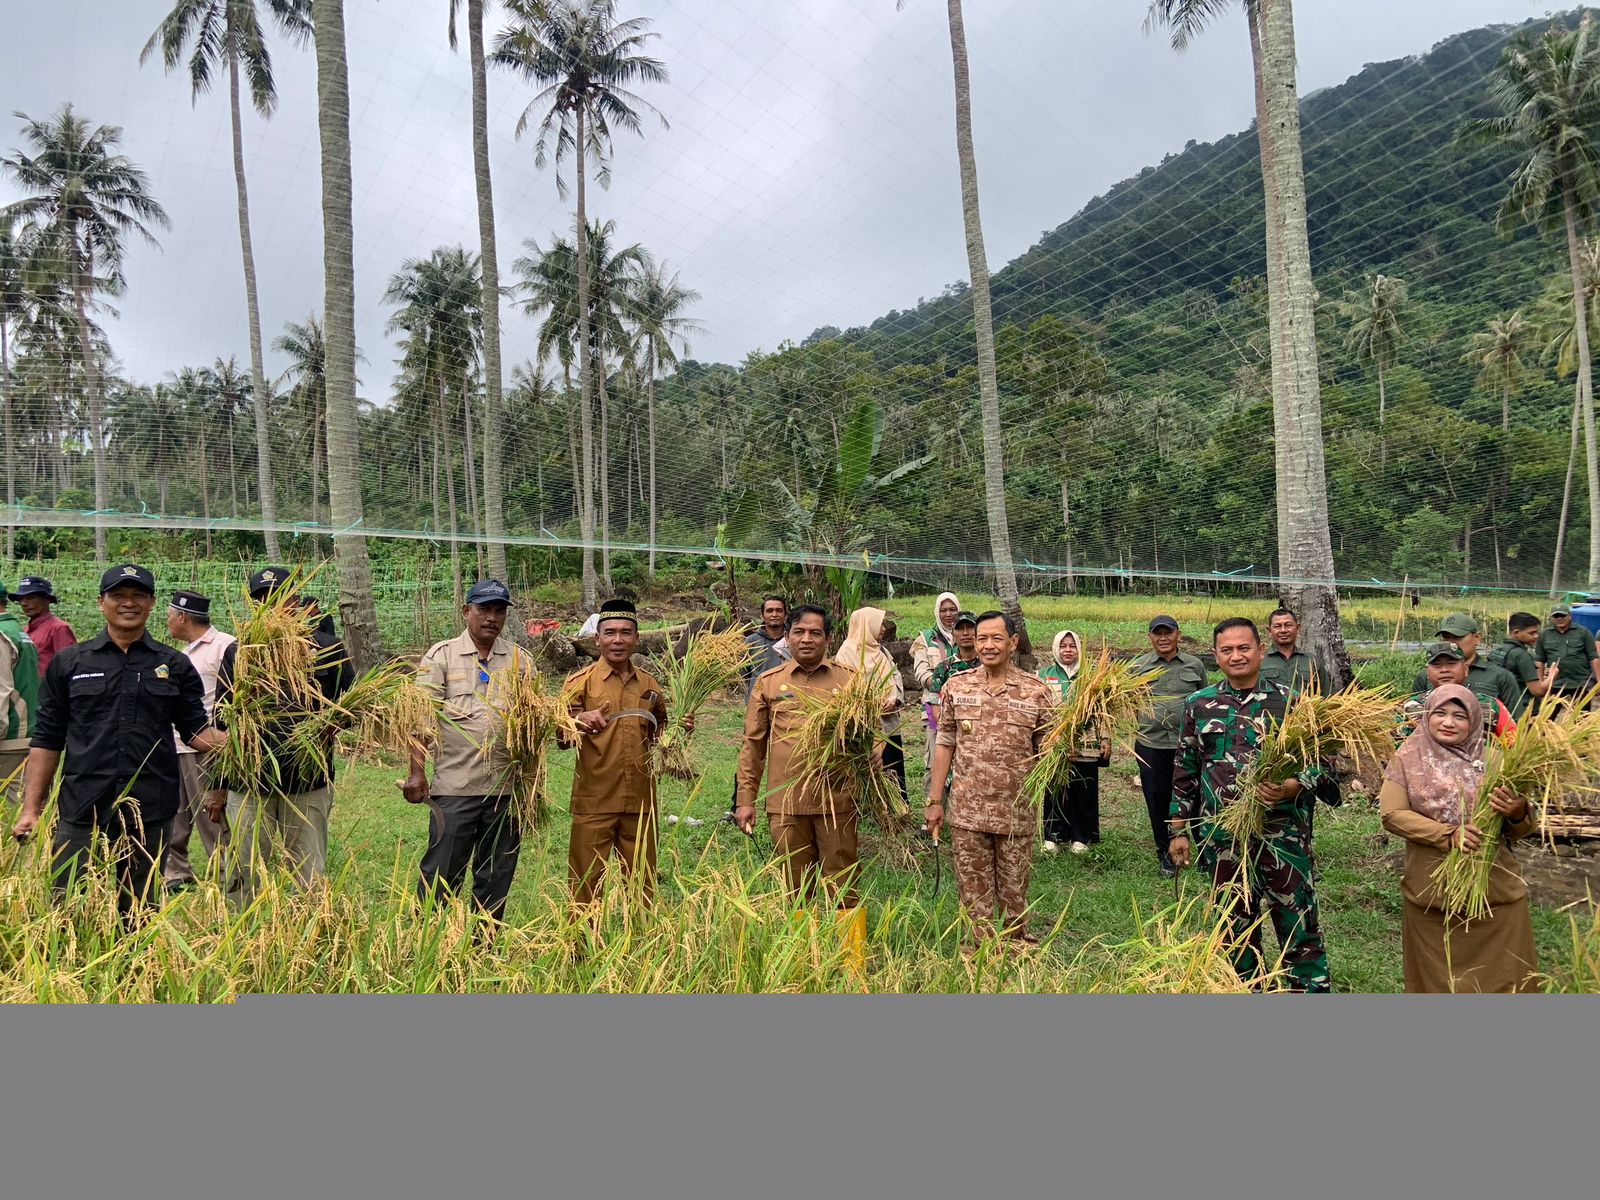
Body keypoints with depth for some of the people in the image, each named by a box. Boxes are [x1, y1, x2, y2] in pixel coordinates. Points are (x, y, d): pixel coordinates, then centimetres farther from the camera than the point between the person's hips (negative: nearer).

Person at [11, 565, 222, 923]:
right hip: (81, 811, 0)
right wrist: (31, 808, 2)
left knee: (138, 916, 10)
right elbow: (47, 739, 7)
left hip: (151, 812, 0)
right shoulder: (69, 663, 6)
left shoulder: (175, 666, 7)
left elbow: (196, 732, 6)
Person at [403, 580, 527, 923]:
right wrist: (417, 772, -11)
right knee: (441, 872, 1)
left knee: (497, 876, 12)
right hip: (455, 788, -3)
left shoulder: (519, 661, 10)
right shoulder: (441, 656, 2)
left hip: (507, 788, 3)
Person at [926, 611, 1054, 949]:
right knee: (974, 893, 10)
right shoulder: (956, 687, 1)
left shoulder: (1038, 692, -3)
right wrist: (935, 801, 3)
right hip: (967, 811, 1)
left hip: (1017, 812, -1)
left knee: (1014, 892, 13)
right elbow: (944, 745, 5)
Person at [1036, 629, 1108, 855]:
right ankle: (1053, 837, 12)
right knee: (1055, 791, 2)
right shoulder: (1044, 675, 9)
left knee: (1083, 792, 2)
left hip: (1085, 746, 0)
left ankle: (1080, 837, 14)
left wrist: (1105, 739, 5)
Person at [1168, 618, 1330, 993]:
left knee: (1299, 924, 2)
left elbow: (1315, 760, 0)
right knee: (1235, 926, 13)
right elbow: (1185, 772, 9)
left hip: (1282, 832, -2)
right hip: (1222, 835, 2)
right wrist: (1179, 829, 7)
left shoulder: (1288, 701, -1)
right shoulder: (1199, 705, 5)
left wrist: (1290, 788, -20)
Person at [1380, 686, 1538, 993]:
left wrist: (1518, 813, -19)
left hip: (1498, 892, 1)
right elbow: (1391, 814, -10)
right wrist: (1448, 835, -20)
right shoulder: (1408, 760, -1)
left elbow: (1521, 831, 4)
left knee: (1503, 978, 8)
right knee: (1438, 979, 12)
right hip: (1431, 893, -1)